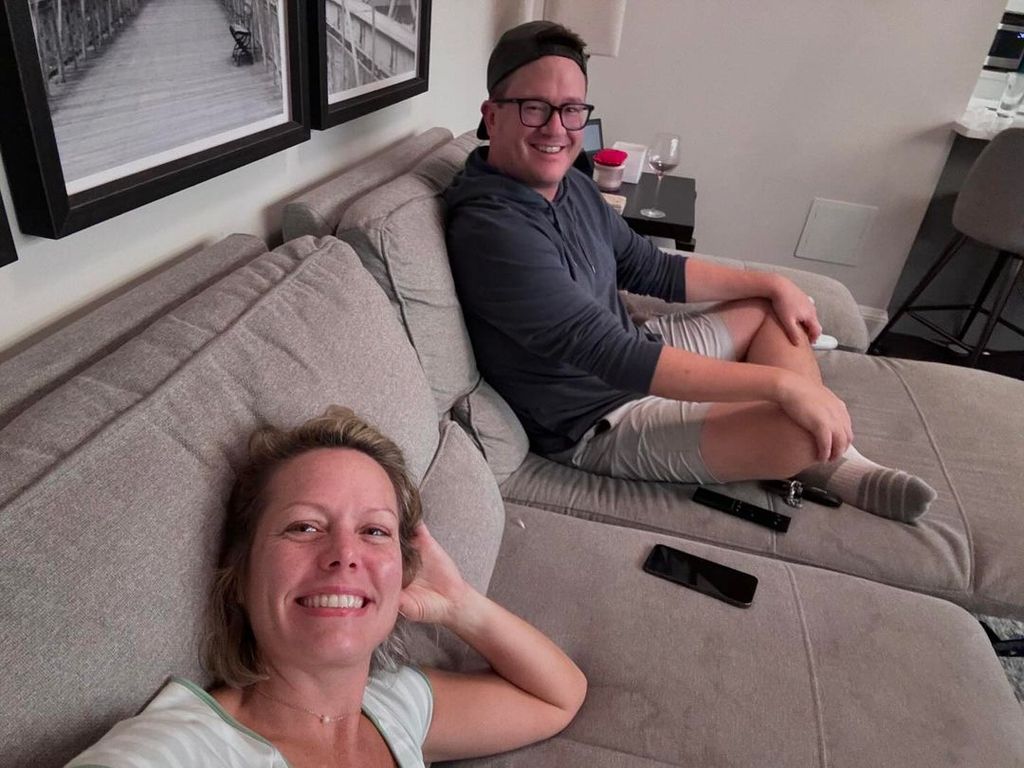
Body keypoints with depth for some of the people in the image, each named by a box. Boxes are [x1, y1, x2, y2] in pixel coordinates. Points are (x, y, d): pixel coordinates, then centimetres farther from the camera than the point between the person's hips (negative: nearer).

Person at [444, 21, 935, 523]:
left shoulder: (570, 185, 2)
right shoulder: (493, 229, -27)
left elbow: (651, 270, 12)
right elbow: (608, 353, -33)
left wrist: (772, 284, 6)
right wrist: (781, 381, -31)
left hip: (638, 357, 10)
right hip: (598, 424, -9)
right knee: (802, 427, -23)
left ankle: (838, 465, 6)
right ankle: (829, 463, 12)